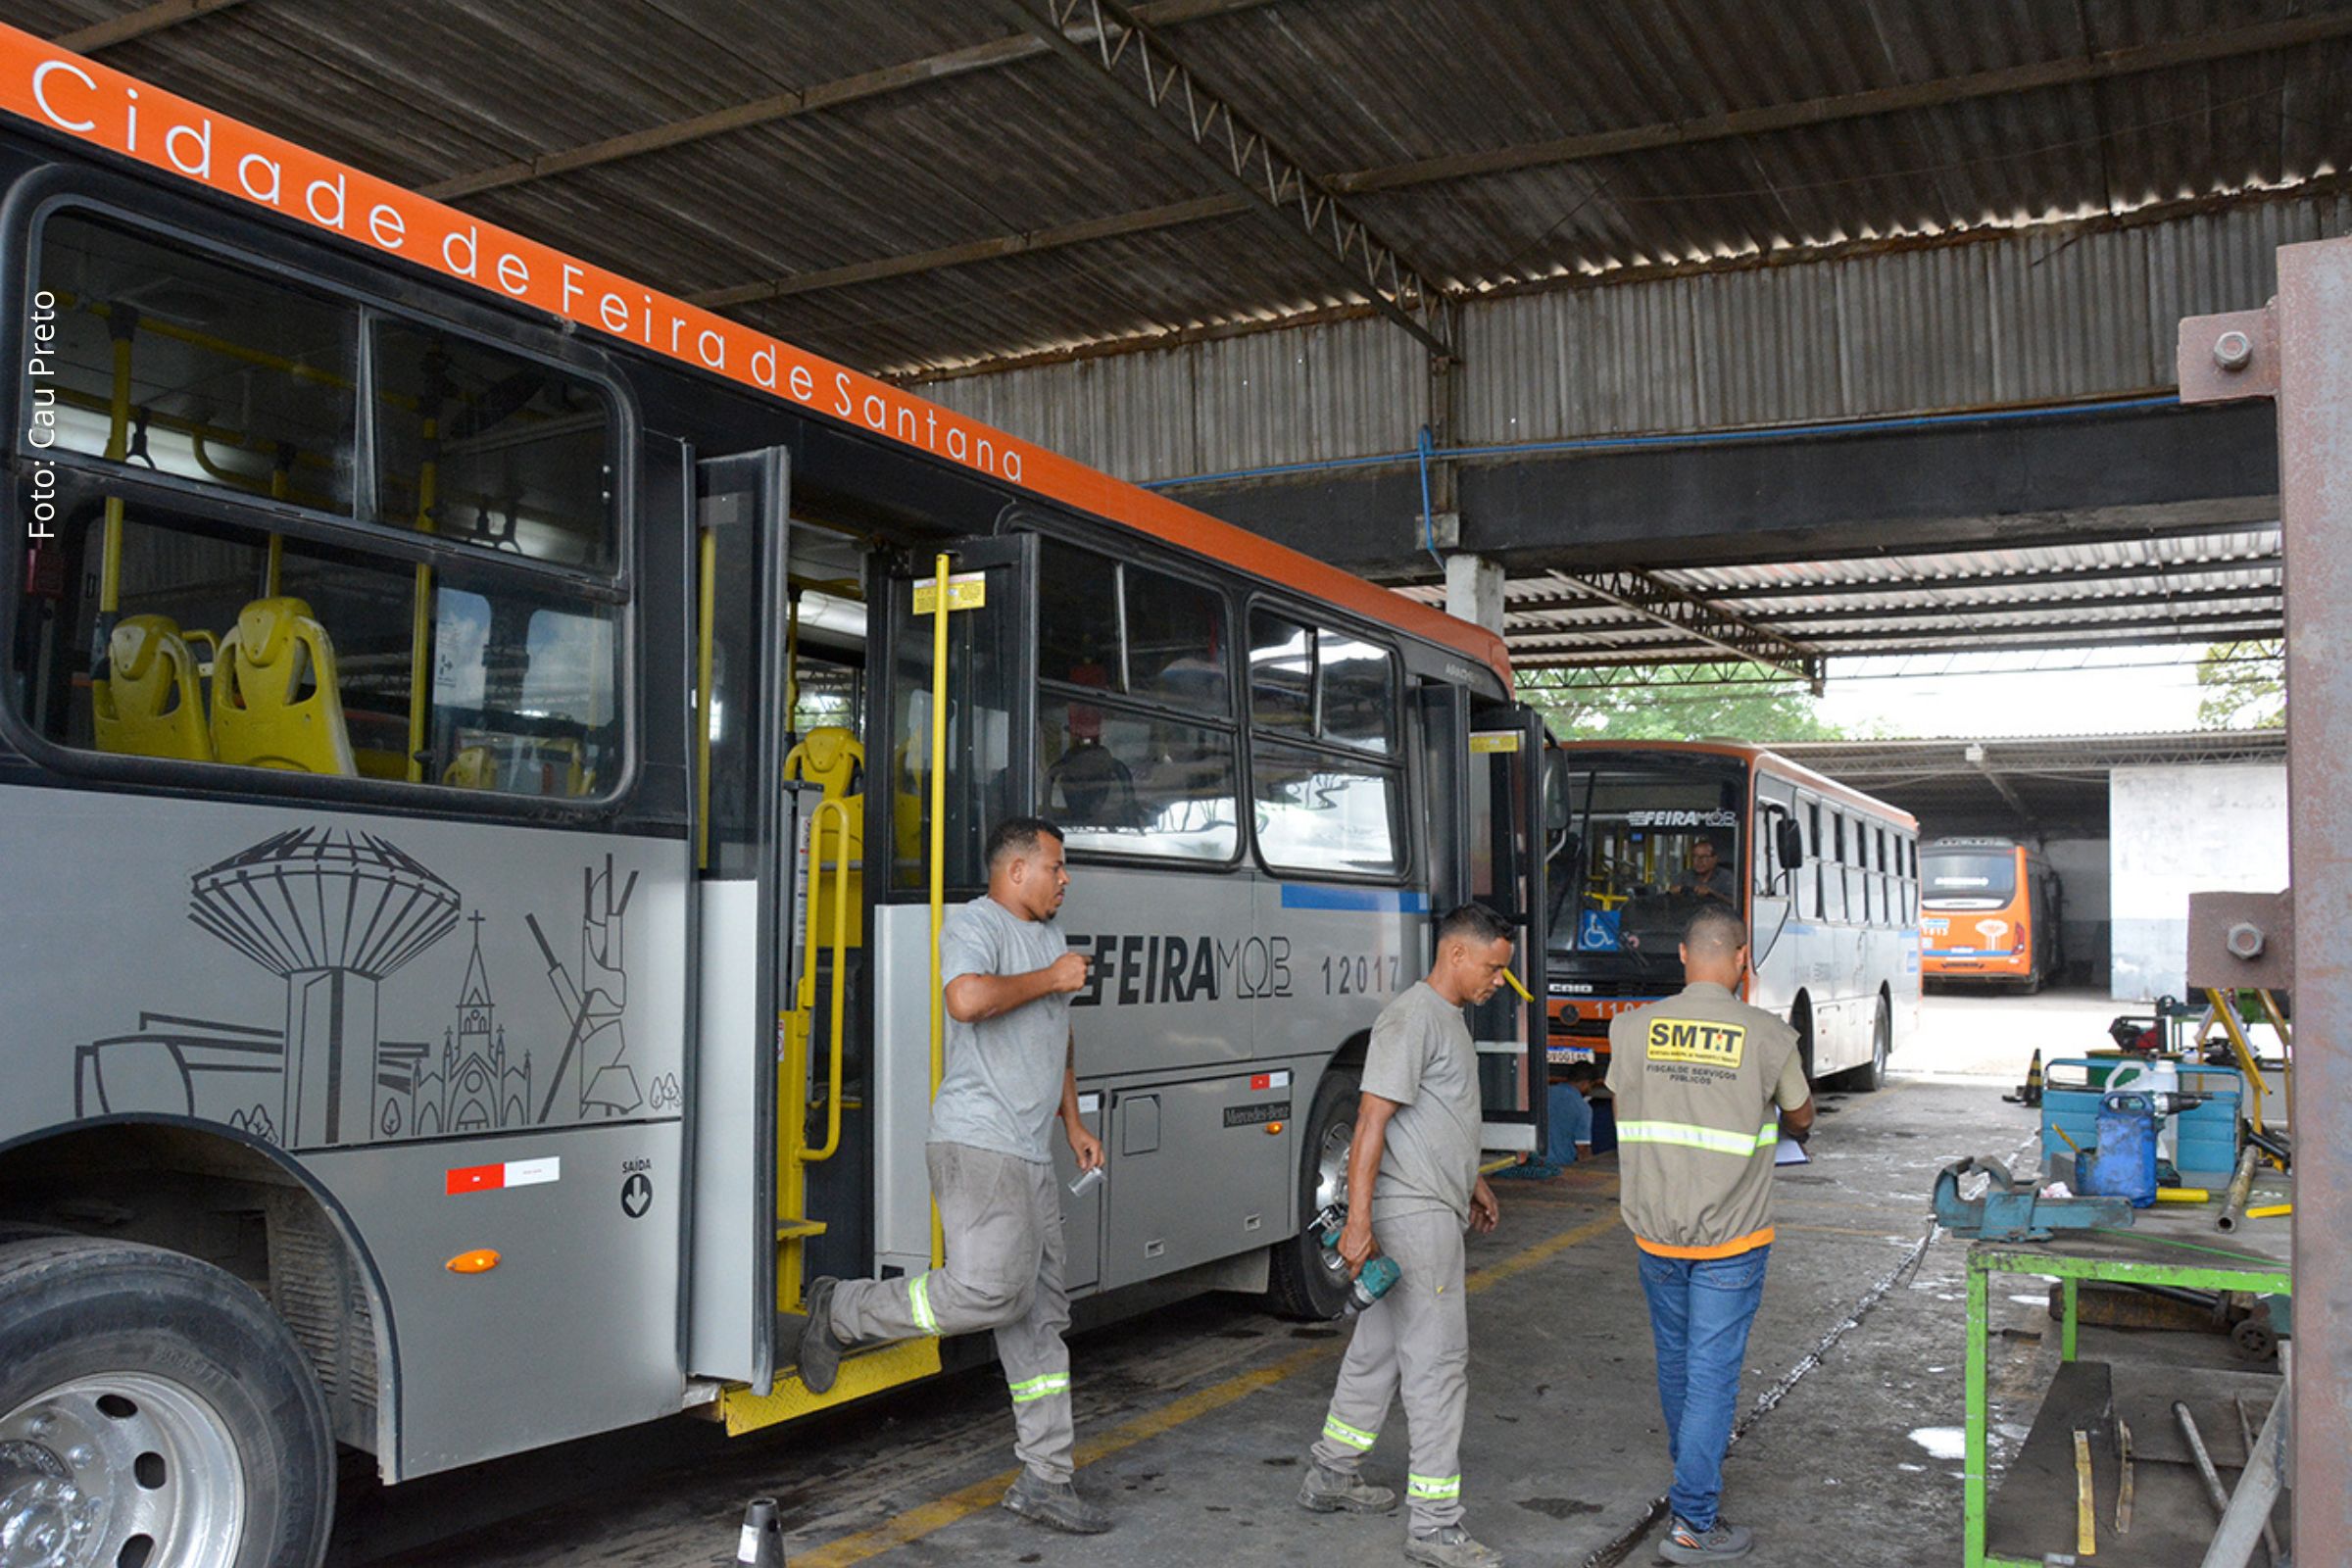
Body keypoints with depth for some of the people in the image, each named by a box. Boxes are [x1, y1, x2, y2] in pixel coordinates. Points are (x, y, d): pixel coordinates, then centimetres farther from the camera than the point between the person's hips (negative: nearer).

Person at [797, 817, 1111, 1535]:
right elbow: (968, 999, -31)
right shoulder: (974, 924, -9)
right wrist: (1048, 979, -17)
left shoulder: (1047, 934, 20)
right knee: (990, 1288, -19)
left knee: (1040, 1318, 7)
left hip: (1029, 1155, 9)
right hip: (976, 1145, -9)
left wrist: (1073, 1122, 29)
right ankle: (843, 1311, 3)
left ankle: (1045, 1480, 12)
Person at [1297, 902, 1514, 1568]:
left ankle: (1331, 1476, 29)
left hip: (1432, 1209, 10)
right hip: (1413, 1215, -10)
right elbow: (1371, 1120, -22)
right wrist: (1358, 1220, -26)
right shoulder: (1411, 1018, -17)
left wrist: (1472, 1181, 31)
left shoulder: (1448, 1017, 15)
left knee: (1380, 1349, 17)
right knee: (1438, 1363, -6)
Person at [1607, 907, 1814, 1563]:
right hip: (1731, 1238, -3)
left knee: (1675, 1358, 22)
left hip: (1654, 1231, 3)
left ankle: (1691, 1467, 45)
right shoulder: (1768, 1036, -12)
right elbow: (1800, 1120, 6)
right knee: (1713, 1372, 4)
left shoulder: (1632, 1028, -6)